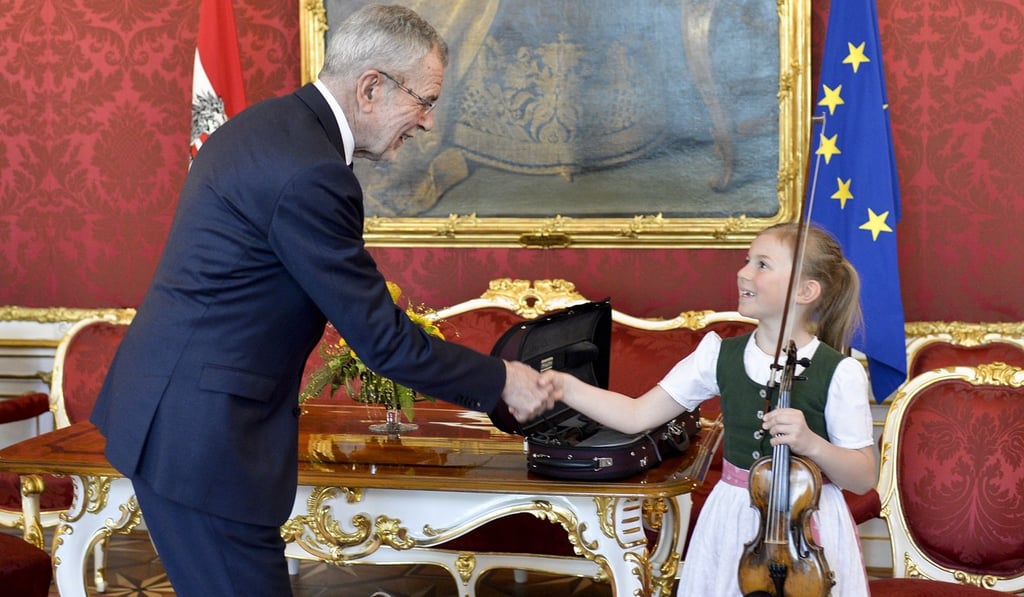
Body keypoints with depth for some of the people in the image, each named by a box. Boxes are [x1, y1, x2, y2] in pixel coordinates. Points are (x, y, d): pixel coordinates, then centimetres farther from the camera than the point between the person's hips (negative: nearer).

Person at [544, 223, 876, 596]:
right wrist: (566, 387, -15)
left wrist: (811, 443, -26)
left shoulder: (839, 373, -13)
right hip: (733, 522, 3)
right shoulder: (719, 355, -3)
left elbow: (864, 477, -8)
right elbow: (638, 416, -3)